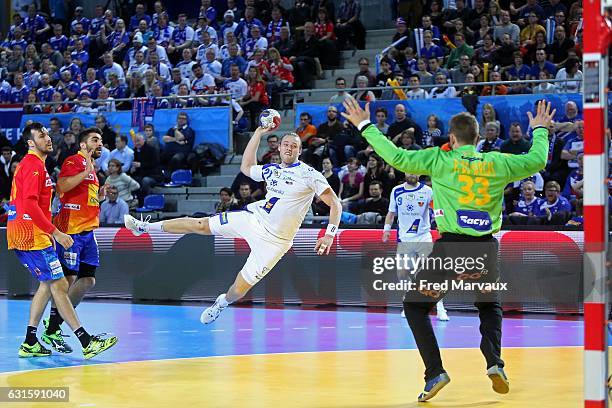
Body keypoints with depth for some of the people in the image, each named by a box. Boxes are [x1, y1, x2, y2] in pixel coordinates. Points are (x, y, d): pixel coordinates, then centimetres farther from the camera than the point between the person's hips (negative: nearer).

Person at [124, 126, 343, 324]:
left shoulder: (310, 174, -12)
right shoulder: (271, 169, 7)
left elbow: (335, 204, -13)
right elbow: (246, 167, 26)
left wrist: (329, 236, -25)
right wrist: (258, 133, 18)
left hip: (274, 240, -5)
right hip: (253, 217, 5)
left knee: (239, 290, -2)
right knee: (201, 225, 3)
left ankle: (222, 302, 35)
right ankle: (145, 227, 18)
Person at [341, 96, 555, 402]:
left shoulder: (440, 159, -2)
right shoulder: (498, 163, 7)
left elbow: (397, 157, -2)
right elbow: (537, 161, 21)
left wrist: (365, 126, 9)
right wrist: (540, 130, 40)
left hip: (450, 248, -3)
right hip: (486, 248, 3)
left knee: (415, 306, 14)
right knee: (490, 306, 30)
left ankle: (435, 372, 0)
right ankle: (494, 363, 7)